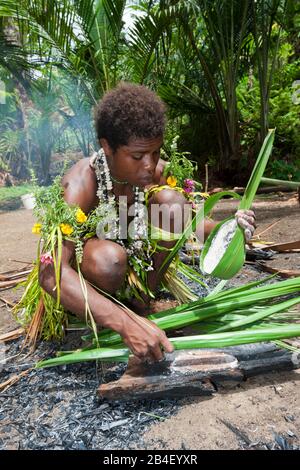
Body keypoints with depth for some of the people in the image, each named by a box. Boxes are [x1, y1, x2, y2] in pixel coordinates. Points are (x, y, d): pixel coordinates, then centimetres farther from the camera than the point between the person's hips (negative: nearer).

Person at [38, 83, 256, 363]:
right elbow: (50, 273, -40)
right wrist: (125, 324, -50)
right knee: (109, 256, -39)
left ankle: (143, 300, -7)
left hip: (131, 252, 5)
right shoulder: (80, 184, -32)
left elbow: (181, 216, -5)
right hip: (80, 269, -4)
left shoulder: (155, 171, -16)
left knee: (171, 201, -18)